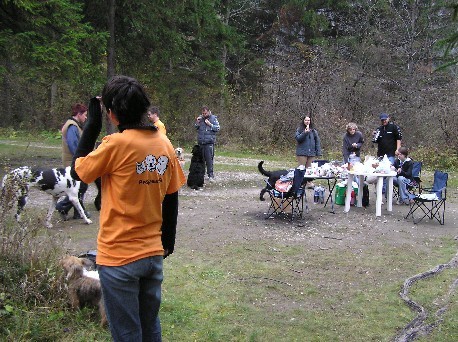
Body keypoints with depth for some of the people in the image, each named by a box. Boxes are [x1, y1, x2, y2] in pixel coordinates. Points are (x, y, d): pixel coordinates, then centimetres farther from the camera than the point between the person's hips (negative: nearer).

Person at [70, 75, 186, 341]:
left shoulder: (116, 144, -18)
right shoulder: (165, 144, 0)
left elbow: (78, 171, -3)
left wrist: (93, 124, 1)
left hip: (119, 258, -5)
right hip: (154, 253, 6)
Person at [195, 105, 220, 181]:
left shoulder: (213, 118, 1)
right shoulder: (200, 118, 11)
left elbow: (218, 128, -4)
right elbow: (196, 128, 18)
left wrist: (210, 124, -15)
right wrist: (197, 122, 0)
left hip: (209, 142, -4)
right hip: (200, 141, 4)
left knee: (209, 158, -8)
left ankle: (211, 175, -4)